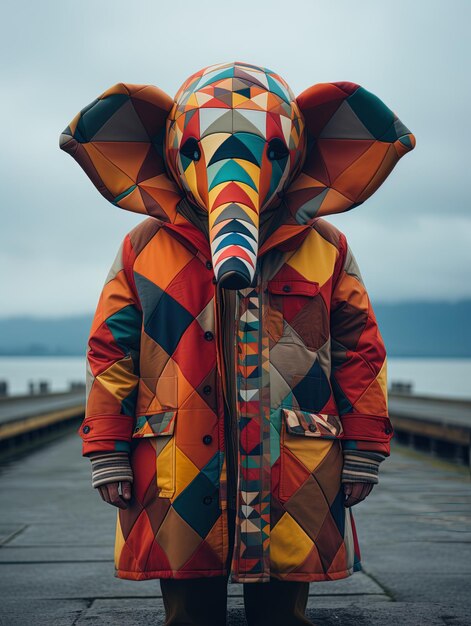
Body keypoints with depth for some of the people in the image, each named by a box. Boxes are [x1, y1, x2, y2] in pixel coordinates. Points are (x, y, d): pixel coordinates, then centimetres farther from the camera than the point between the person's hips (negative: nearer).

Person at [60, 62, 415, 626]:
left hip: (296, 475, 0)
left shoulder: (325, 249, 7)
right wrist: (107, 453, 3)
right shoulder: (145, 249, 6)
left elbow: (359, 352, 9)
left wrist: (362, 452, 6)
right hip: (178, 472, 0)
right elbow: (111, 352, 7)